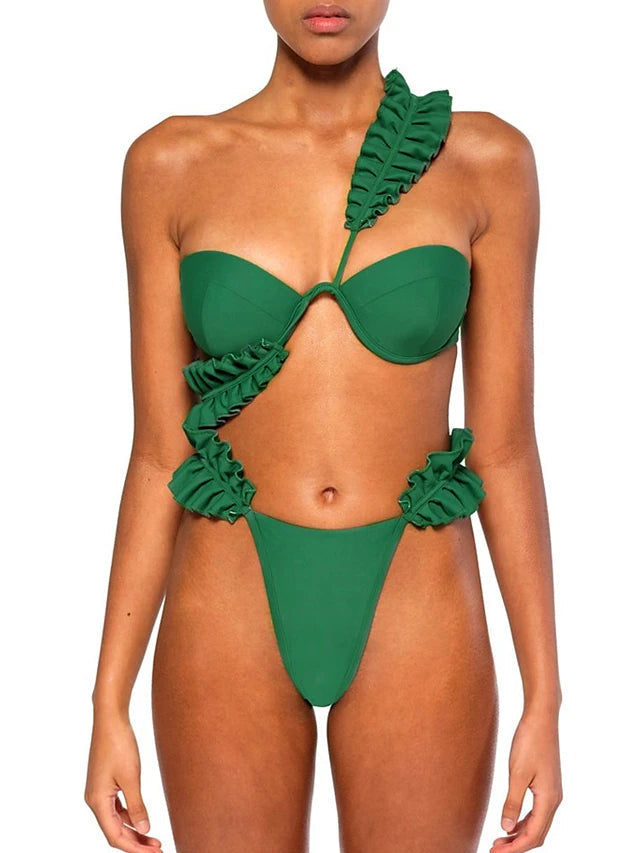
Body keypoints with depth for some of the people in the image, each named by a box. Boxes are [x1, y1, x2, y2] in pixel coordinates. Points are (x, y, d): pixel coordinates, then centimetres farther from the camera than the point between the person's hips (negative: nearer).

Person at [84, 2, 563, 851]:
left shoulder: (484, 159, -1)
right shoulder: (171, 165, 0)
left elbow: (504, 447, 1)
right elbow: (159, 451, 1)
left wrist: (545, 700, 0)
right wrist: (109, 704, 0)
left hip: (416, 620, 0)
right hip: (231, 616, 0)